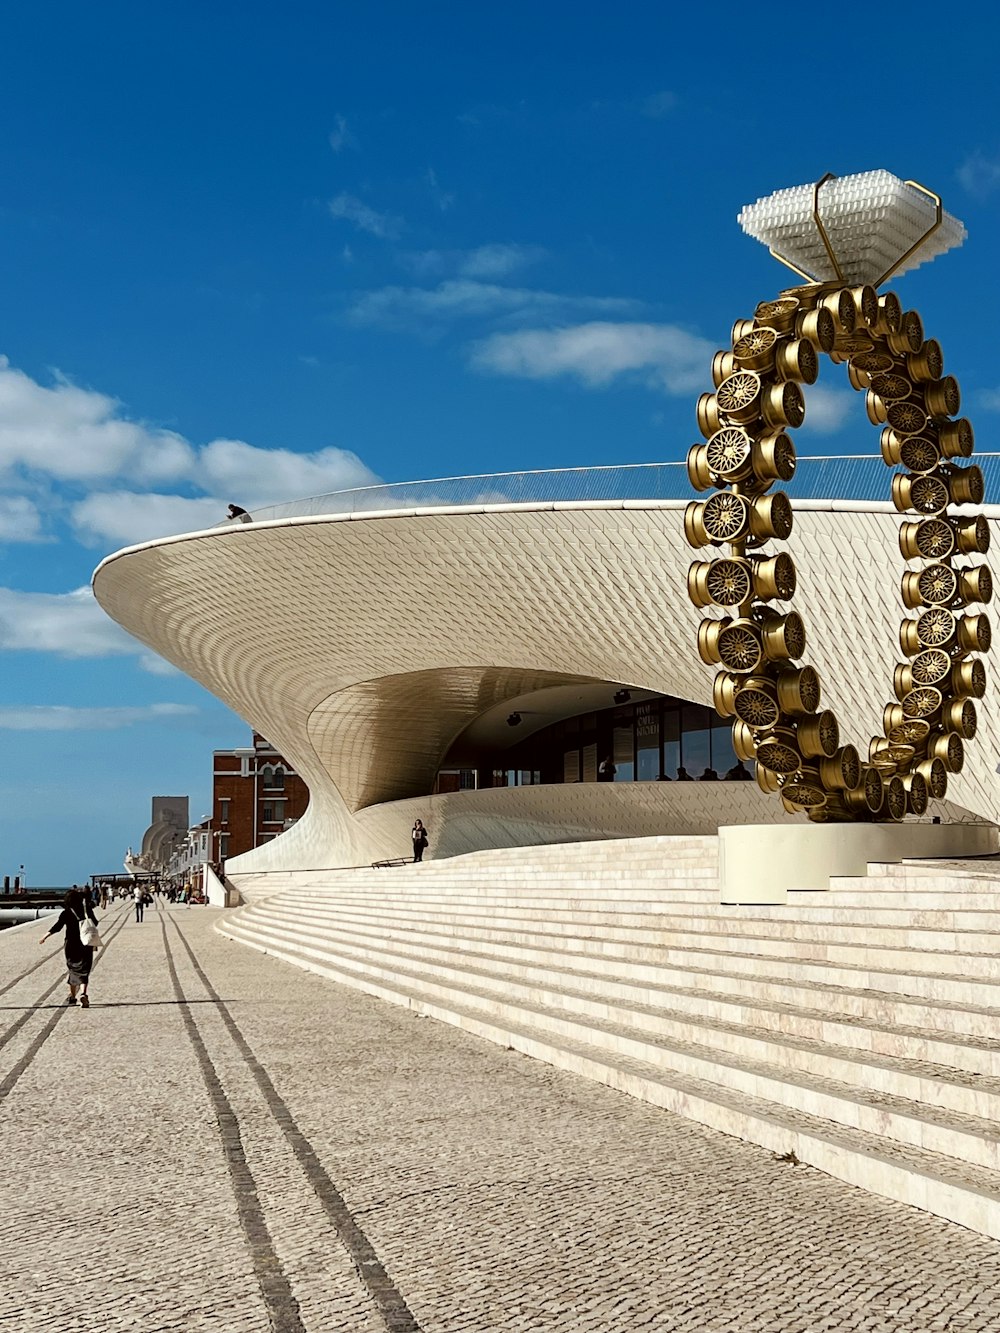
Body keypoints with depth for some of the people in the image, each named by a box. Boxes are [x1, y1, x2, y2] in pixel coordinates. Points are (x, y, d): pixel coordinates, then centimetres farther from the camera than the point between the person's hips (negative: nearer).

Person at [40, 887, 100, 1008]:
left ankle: (72, 996, 29)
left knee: (73, 970, 18)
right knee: (84, 972, 3)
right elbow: (95, 923, 9)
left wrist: (46, 935, -11)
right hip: (86, 945, 1)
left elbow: (58, 926, -16)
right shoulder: (88, 910, -1)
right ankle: (84, 994, -21)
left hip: (72, 945, -1)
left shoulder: (66, 913, -7)